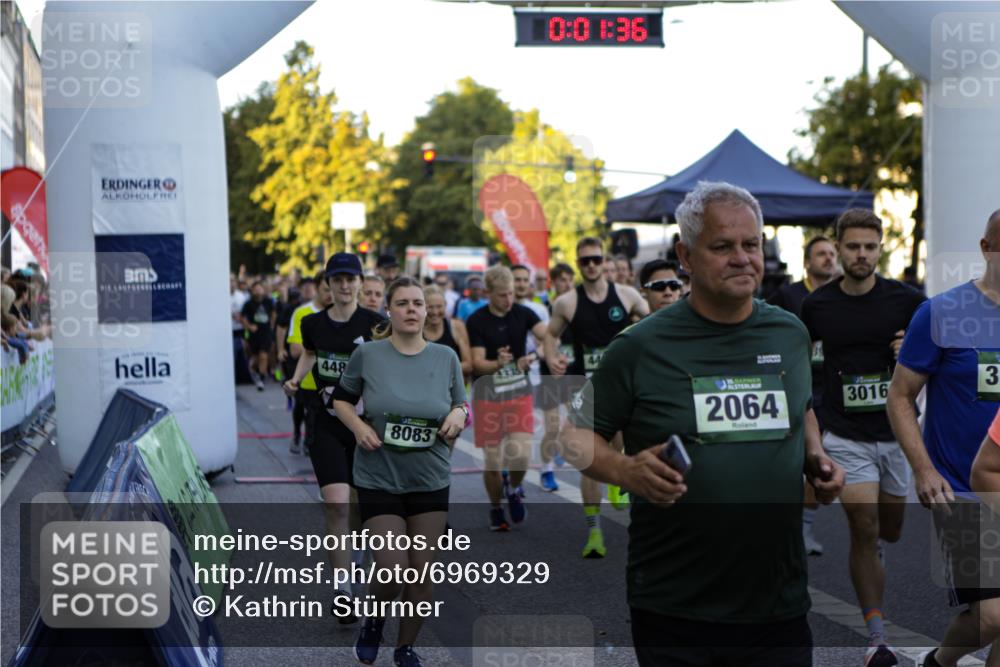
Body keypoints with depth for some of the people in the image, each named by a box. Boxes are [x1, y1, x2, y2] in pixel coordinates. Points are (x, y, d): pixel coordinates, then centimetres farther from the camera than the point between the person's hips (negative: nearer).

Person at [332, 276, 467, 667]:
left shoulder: (446, 357, 0)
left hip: (431, 482, 3)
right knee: (393, 571, -8)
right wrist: (358, 426, -12)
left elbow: (462, 408, 11)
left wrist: (459, 415, -12)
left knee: (423, 572, 7)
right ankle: (373, 618, 28)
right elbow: (341, 399, 6)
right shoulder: (367, 355, -7)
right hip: (379, 480, -2)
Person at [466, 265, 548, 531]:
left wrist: (534, 355, -34)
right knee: (493, 462, 2)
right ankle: (496, 509, 28)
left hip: (520, 392, 1)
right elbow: (477, 362, -12)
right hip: (487, 396, -1)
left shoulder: (523, 313, 1)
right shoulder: (476, 321, -6)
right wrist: (498, 364, -32)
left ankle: (514, 489, 20)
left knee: (521, 455, -14)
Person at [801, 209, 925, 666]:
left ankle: (872, 547, 55)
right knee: (863, 529, -10)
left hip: (898, 431, 1)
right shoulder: (817, 304, -2)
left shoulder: (907, 300, -5)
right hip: (846, 435, -1)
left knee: (890, 529, 17)